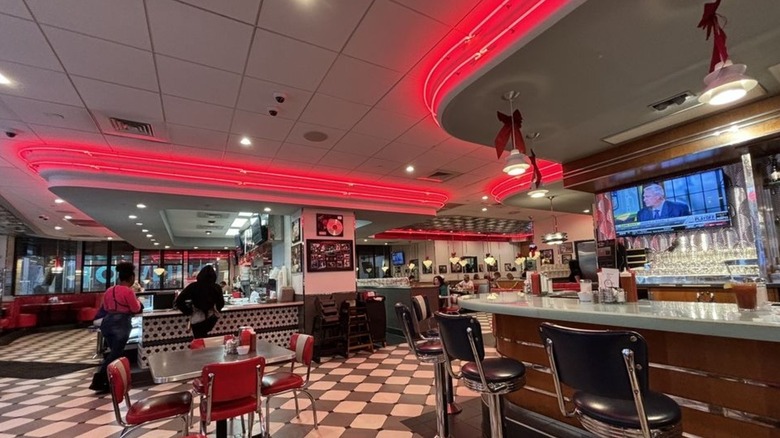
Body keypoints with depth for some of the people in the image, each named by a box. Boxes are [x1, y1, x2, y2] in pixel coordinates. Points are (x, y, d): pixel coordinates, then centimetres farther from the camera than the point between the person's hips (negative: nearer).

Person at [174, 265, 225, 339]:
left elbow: (179, 301, -9)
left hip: (197, 318, -1)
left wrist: (189, 311, 1)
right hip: (212, 317, 2)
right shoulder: (216, 287, -7)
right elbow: (221, 303, -1)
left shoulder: (193, 286, -9)